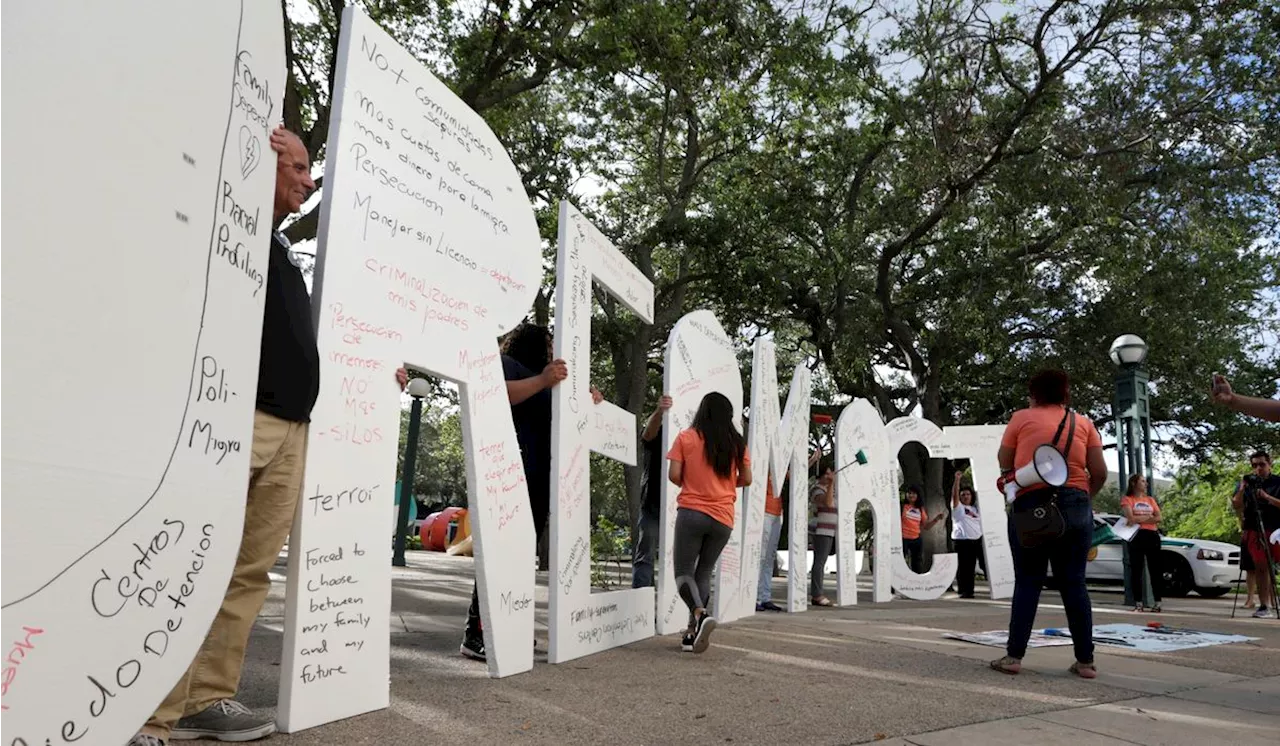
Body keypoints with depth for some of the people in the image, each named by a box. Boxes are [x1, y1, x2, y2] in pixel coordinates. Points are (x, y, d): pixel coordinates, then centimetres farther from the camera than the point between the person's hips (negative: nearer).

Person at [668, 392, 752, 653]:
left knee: (683, 571, 5)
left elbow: (674, 475, -5)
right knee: (704, 572, 15)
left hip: (691, 512, -3)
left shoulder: (686, 437, -1)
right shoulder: (738, 443, 6)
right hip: (723, 517, 3)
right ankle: (693, 632, 10)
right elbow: (746, 479, 8)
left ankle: (701, 614, -21)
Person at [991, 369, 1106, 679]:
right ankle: (1086, 660, 10)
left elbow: (1004, 462, 5)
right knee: (1074, 583, 8)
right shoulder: (1083, 423, 10)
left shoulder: (1022, 418, 3)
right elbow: (1100, 472, 5)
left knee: (1028, 582, 3)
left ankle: (1014, 655, 1)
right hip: (1076, 507, 2)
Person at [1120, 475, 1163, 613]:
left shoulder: (1150, 499, 18)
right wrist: (1149, 517, -1)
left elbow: (1158, 518, 5)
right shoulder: (1127, 499, 4)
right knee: (1136, 570, -3)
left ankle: (1157, 603, 4)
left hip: (1152, 536, 4)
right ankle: (1138, 603, -1)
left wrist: (1139, 519, -9)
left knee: (1155, 570, 2)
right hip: (1136, 537, -4)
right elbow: (1131, 518, -10)